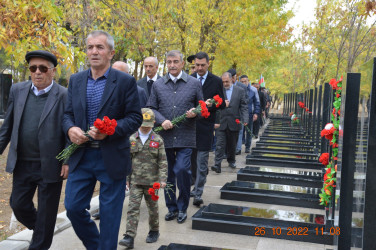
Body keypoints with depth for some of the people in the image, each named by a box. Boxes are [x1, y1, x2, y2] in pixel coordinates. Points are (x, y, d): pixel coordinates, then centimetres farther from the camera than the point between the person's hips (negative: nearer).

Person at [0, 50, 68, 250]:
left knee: (46, 212, 8)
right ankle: (39, 230, 42)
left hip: (50, 165, -5)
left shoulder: (64, 96, -10)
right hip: (22, 164, 5)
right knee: (18, 204, 15)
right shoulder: (17, 90, 4)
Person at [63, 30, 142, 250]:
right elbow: (68, 114, 12)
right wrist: (70, 128, -10)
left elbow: (135, 118, -7)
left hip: (112, 157, -4)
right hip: (81, 156, 4)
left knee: (110, 213, 6)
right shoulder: (76, 80, 9)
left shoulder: (125, 81, -5)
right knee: (73, 207, 8)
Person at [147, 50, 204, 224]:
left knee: (182, 170, -11)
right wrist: (162, 121, -9)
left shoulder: (194, 83, 6)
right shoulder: (158, 85, 9)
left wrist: (195, 112, -11)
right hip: (165, 137, 2)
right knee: (168, 174, 9)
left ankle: (182, 208, 10)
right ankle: (172, 208, 24)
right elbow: (151, 108, 8)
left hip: (185, 137, -2)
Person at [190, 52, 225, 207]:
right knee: (191, 160, 13)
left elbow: (221, 104, 0)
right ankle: (195, 186, 30)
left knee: (202, 162, -4)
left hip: (205, 126, -3)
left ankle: (198, 194, 0)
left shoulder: (216, 81, 2)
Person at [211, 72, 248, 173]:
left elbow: (244, 106, 3)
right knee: (220, 145, -7)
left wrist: (245, 119, -10)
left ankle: (231, 160, 34)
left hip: (234, 123, 2)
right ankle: (217, 165, -8)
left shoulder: (240, 91, 4)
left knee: (232, 144, 15)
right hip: (221, 123, -2)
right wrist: (216, 121, -9)